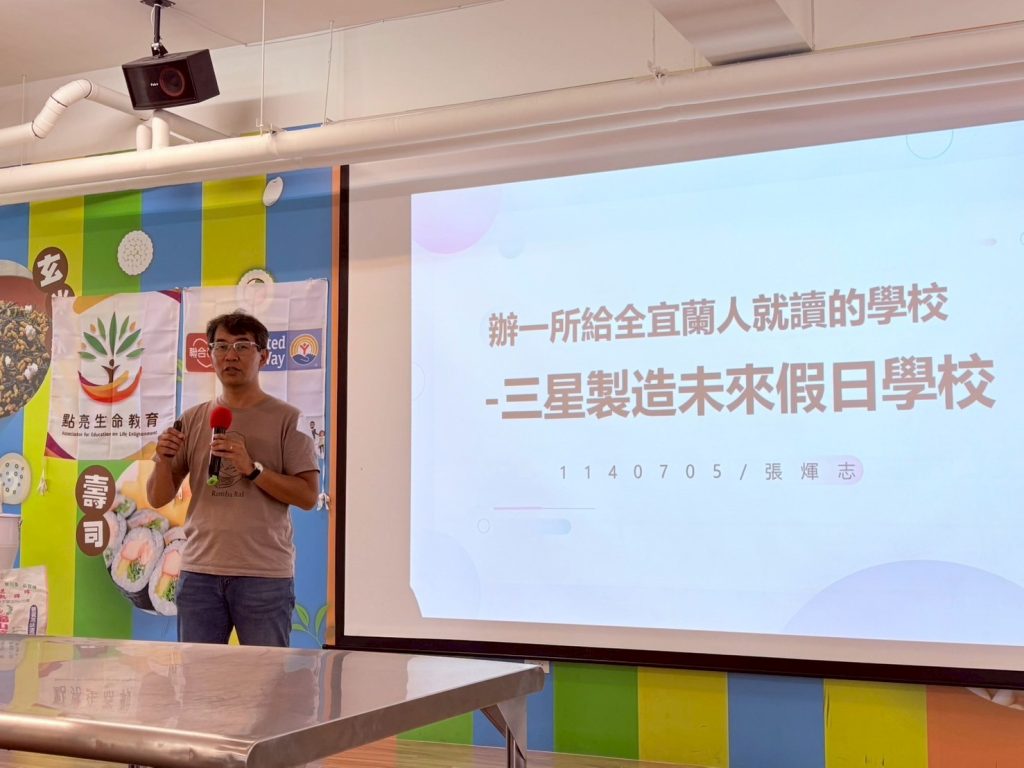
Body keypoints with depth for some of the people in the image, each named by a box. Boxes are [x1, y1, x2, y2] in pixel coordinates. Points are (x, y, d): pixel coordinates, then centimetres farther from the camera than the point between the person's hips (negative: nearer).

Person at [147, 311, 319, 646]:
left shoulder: (287, 419, 1)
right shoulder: (192, 420, 12)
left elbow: (308, 496, -6)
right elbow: (158, 498, 13)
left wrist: (252, 468, -16)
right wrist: (163, 461, -8)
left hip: (265, 573, -3)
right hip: (199, 572, 3)